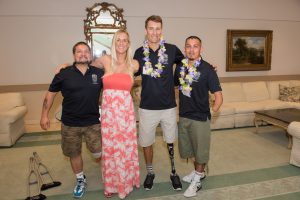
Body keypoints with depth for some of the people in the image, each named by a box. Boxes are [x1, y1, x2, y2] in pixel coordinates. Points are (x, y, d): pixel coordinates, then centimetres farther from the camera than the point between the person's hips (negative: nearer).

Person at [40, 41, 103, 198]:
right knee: (74, 154, 15)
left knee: (99, 154, 3)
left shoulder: (99, 73, -4)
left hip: (93, 122, 0)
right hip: (70, 124, 1)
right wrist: (44, 115, 3)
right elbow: (51, 93, 3)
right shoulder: (64, 74, -6)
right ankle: (81, 180, 40)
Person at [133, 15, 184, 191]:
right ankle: (150, 172, 37)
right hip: (147, 107, 1)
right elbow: (132, 74, 13)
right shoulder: (139, 52, -1)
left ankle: (174, 172, 36)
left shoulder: (172, 49, -4)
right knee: (146, 143, 13)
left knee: (171, 142, 14)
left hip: (169, 106, 0)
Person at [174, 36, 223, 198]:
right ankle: (198, 172, 46)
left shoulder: (207, 69, -15)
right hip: (183, 116, 6)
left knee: (201, 150, 11)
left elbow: (218, 95, -13)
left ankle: (197, 181, 32)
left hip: (200, 117, -5)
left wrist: (212, 110, -19)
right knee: (188, 148, 21)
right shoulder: (180, 66, 0)